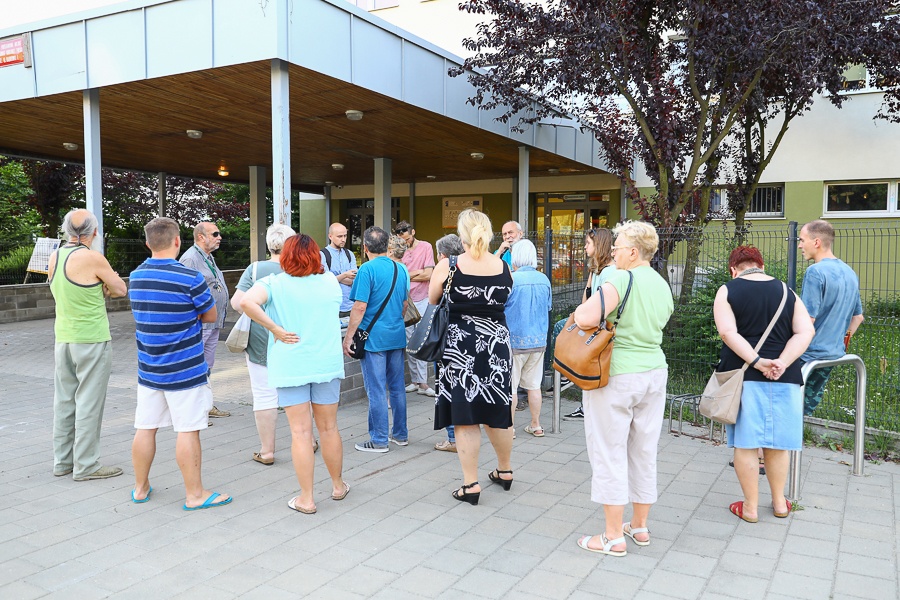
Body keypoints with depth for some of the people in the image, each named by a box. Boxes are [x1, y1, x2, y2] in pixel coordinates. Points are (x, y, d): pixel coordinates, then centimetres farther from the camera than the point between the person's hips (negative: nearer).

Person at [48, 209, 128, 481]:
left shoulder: (54, 257, 6)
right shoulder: (92, 258, -16)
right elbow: (121, 290, -4)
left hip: (62, 338, 7)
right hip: (92, 340, -7)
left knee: (64, 401, 13)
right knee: (89, 402, -1)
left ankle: (63, 461, 22)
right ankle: (86, 466, 4)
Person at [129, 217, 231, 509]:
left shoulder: (135, 276, 4)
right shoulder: (190, 278, -16)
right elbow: (211, 316, -5)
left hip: (148, 370, 6)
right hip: (185, 371, -6)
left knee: (145, 428, 14)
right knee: (188, 431, 1)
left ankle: (140, 488, 27)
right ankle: (195, 494, 9)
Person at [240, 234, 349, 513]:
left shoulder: (274, 283, -6)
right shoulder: (330, 281, 4)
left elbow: (247, 302, -24)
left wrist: (275, 329, -15)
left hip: (291, 367, -2)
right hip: (327, 364, 3)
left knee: (301, 432, 3)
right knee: (329, 428, 15)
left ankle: (306, 499, 10)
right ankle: (338, 486, 31)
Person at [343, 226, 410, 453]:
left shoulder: (368, 269, -13)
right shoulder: (401, 269, 8)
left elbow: (360, 307, -16)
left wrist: (349, 337, -10)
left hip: (373, 337, -7)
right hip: (397, 336, 7)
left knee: (376, 390, 0)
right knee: (397, 387, 14)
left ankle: (379, 440, 7)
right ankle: (400, 434, 24)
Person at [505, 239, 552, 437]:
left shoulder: (511, 279, -15)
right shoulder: (544, 279, 1)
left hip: (515, 340, -5)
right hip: (539, 340, 5)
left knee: (510, 386, 5)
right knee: (534, 385, 14)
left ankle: (509, 426, 12)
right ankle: (536, 425, 21)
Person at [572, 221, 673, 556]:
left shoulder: (622, 280, -16)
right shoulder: (663, 286, 10)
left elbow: (587, 319, -27)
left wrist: (580, 311, -7)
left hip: (617, 374, -8)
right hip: (655, 370, 8)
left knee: (610, 453, 2)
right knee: (644, 451, 16)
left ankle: (614, 537, 8)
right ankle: (640, 526, 28)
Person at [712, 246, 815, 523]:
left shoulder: (727, 291, 1)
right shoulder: (786, 292, 11)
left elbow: (728, 332, -13)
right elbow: (806, 332, -1)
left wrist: (756, 362, -16)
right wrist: (782, 362, -10)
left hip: (743, 376, -3)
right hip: (784, 378, 3)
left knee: (745, 443, 5)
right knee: (777, 444, 15)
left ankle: (751, 506, 13)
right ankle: (779, 502, 28)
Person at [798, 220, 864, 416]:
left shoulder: (815, 272, -17)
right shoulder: (850, 273, 11)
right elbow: (858, 317, 19)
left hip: (810, 354, -9)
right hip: (835, 353, 9)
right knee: (806, 408, 17)